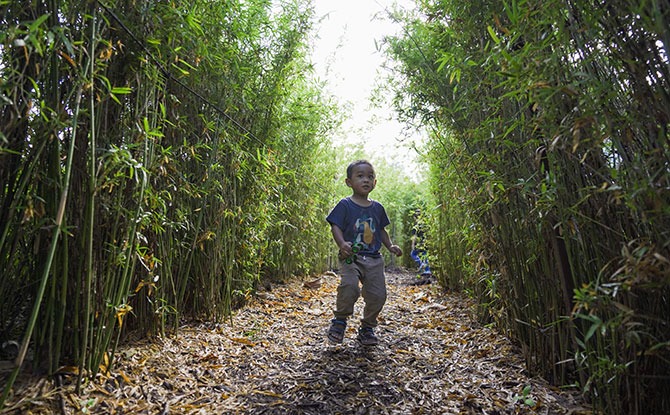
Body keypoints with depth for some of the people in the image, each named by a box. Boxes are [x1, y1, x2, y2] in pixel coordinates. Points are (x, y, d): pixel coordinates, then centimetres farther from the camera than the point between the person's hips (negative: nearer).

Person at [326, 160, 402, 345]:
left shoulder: (377, 208, 13)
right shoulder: (345, 205, -2)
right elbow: (335, 227, -7)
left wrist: (390, 246, 9)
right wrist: (342, 243, -25)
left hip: (374, 259, 5)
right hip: (351, 257, -4)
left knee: (378, 294, -3)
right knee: (349, 285, -27)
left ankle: (367, 328, 22)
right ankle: (340, 320, 1)